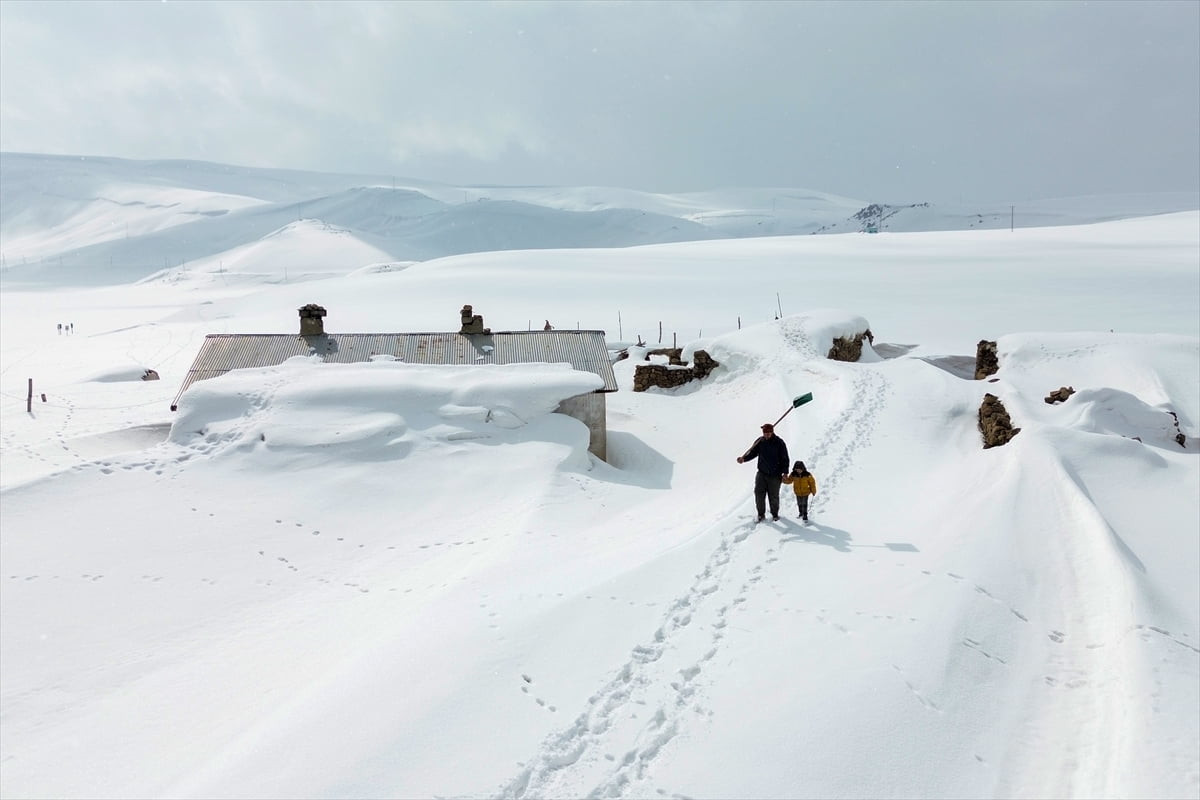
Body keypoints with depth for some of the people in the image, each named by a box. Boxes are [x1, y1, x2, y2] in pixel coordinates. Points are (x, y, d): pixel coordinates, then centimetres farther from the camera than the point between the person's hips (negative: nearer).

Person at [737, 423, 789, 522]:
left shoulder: (779, 443, -7)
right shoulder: (760, 441, 0)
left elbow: (785, 459, -3)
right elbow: (752, 453, 6)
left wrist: (785, 473, -9)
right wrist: (744, 458, -13)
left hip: (774, 475, -2)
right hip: (762, 473, 2)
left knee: (773, 496, 4)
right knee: (759, 493, -5)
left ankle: (775, 514, 25)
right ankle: (761, 514, 11)